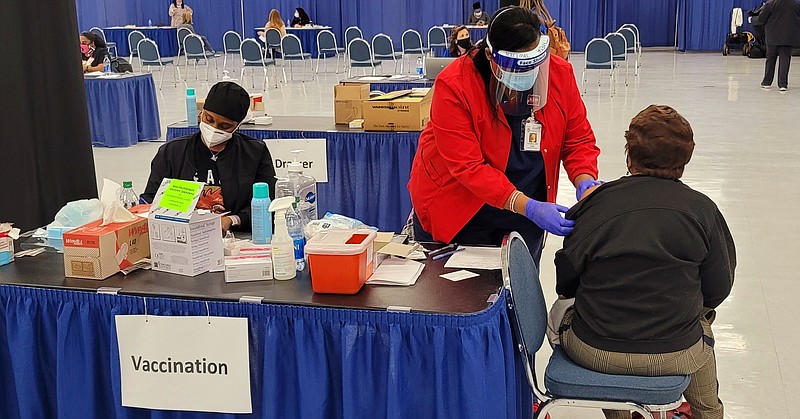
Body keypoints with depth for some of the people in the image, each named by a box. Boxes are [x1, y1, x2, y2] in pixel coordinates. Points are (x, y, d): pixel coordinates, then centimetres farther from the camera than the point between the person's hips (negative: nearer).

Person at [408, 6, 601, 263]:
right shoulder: (454, 85, -23)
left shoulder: (560, 74, -11)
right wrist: (528, 207, -34)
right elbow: (467, 165, -27)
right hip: (457, 213, -3)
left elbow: (578, 139, -1)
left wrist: (585, 181, -22)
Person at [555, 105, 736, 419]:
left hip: (593, 353, -1)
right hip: (675, 355, 1)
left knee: (562, 310, 32)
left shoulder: (595, 203, -8)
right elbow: (718, 290, 0)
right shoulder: (702, 208, -6)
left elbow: (565, 283, -3)